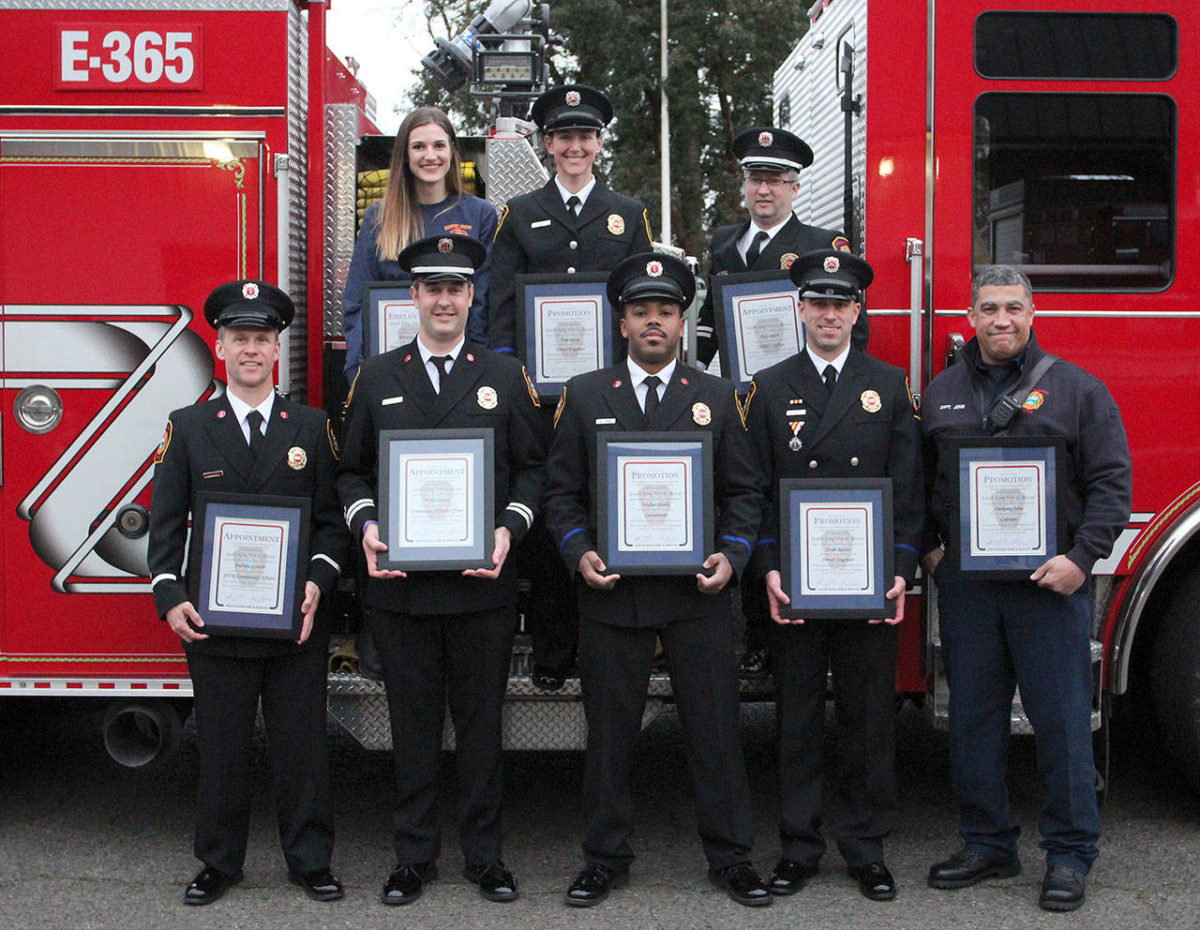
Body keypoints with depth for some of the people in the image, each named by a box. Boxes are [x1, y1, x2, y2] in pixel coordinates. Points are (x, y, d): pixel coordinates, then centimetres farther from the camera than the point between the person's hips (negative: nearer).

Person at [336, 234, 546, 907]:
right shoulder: (376, 379, 10)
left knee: (481, 720, 6)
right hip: (400, 584, 1)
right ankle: (415, 854, 18)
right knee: (414, 721, 7)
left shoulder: (506, 377, 8)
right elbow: (354, 472, 12)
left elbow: (533, 467, 5)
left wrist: (510, 529, -11)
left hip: (483, 582, -1)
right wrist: (367, 526, -7)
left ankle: (485, 852, 17)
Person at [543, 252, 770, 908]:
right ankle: (605, 858, 19)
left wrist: (731, 556, -5)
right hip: (611, 593, 0)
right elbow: (561, 491, 8)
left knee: (715, 725, 3)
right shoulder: (584, 396, 8)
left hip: (697, 592, 0)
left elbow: (743, 492, 9)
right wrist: (579, 553, -7)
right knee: (610, 729, 7)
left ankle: (729, 857, 16)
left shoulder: (717, 398, 9)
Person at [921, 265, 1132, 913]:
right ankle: (986, 844, 20)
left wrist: (1081, 557, -13)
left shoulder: (1077, 390, 2)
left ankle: (1069, 855, 11)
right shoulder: (941, 393, 12)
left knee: (1061, 719, 0)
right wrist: (928, 547, 4)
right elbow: (920, 481, 17)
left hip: (1048, 580, -3)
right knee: (973, 716, 8)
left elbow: (1110, 483, -3)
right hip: (964, 581, 3)